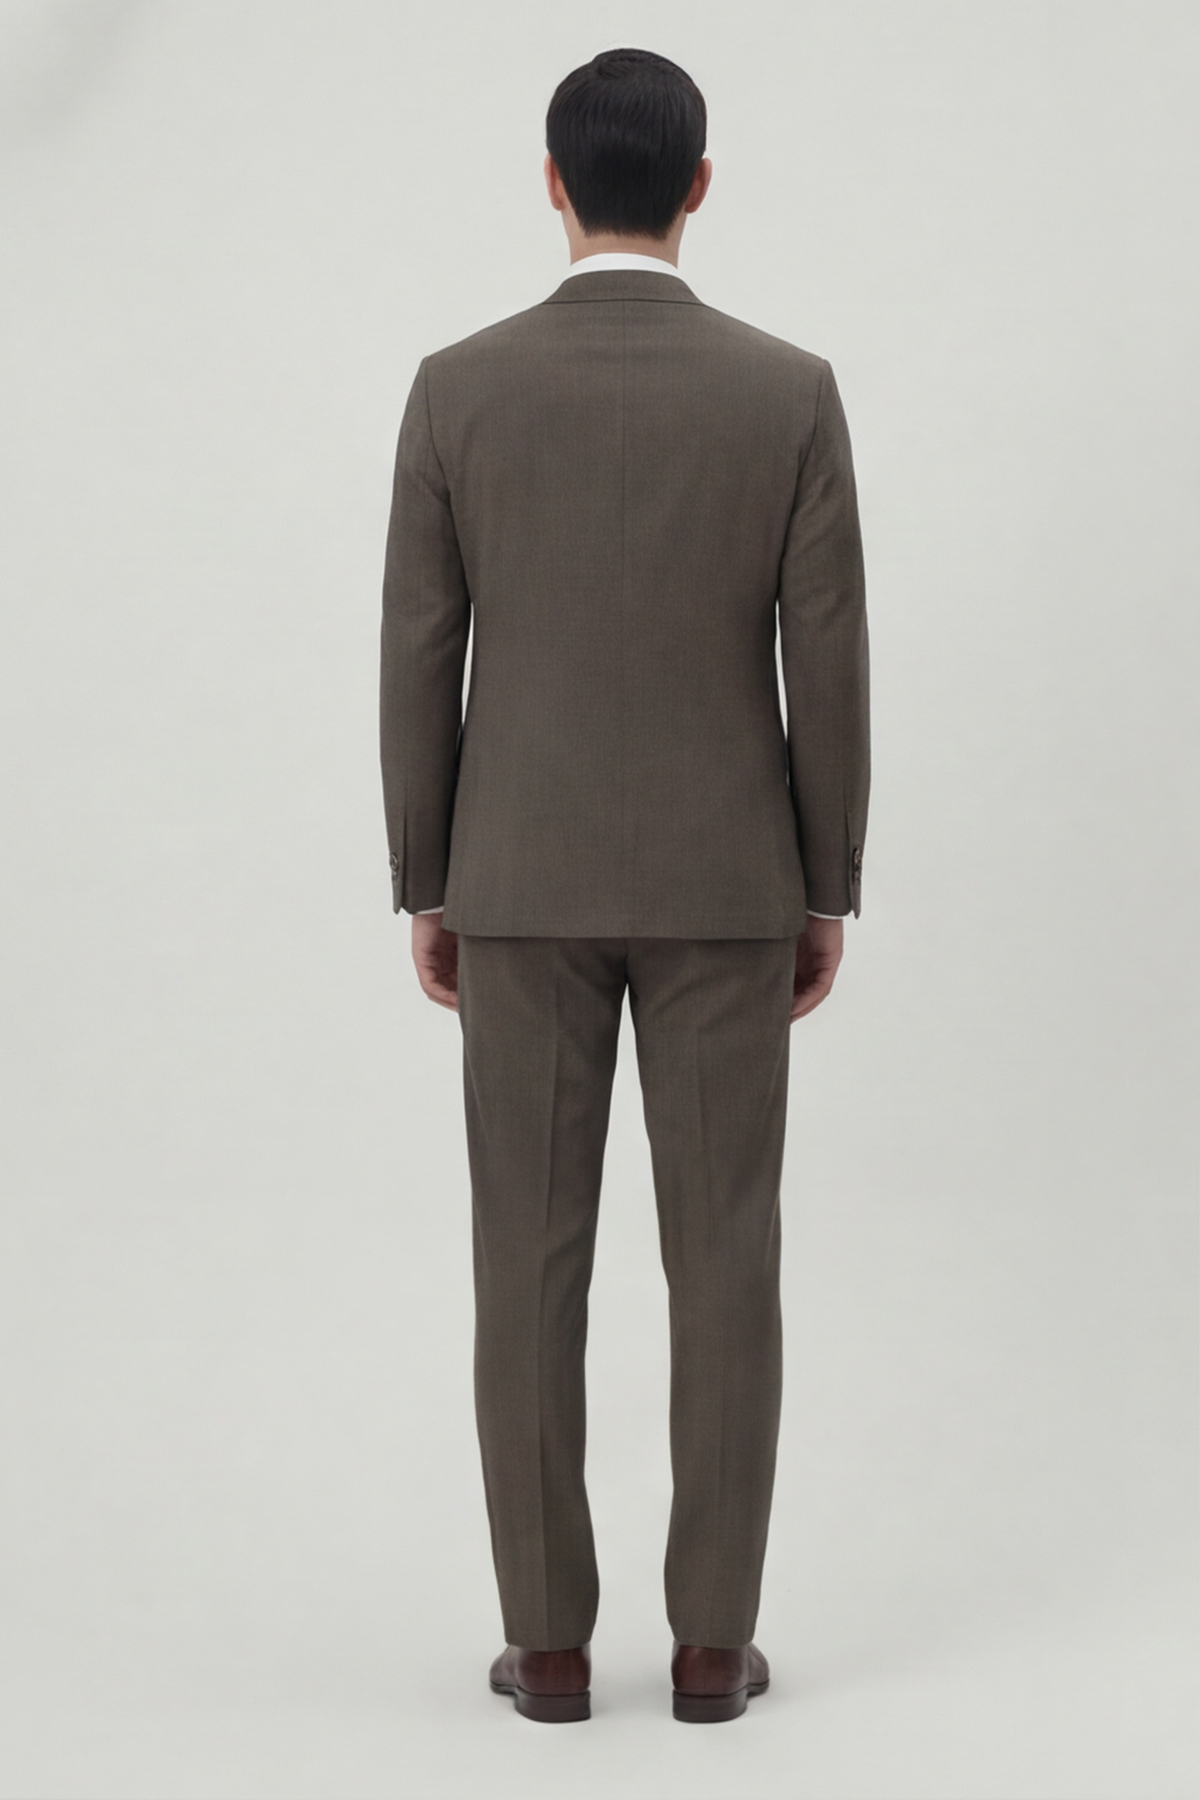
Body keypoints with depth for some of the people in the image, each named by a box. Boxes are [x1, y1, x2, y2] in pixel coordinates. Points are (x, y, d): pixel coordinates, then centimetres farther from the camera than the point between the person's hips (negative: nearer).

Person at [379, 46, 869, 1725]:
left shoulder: (459, 389, -5)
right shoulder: (791, 391, -7)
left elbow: (418, 663, -2)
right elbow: (829, 666, -5)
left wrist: (426, 889, 8)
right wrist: (828, 892, 5)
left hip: (523, 876, 1)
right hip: (723, 878, 0)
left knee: (532, 1260, 6)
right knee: (722, 1260, 6)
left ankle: (550, 1637, 9)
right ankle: (711, 1638, 9)